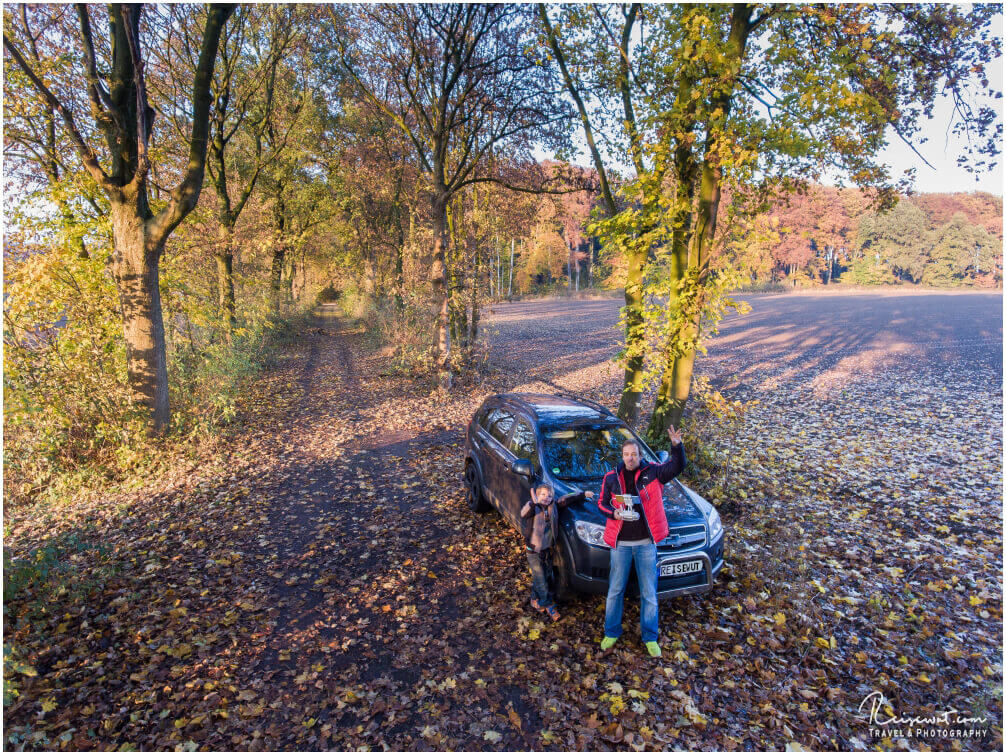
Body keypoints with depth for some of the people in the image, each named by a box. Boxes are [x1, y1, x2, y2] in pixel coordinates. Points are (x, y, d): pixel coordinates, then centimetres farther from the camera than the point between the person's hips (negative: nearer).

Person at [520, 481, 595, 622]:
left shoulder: (553, 507, -2)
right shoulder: (533, 508, -19)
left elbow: (566, 499, 9)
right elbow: (524, 513, -40)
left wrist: (583, 495, 8)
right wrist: (534, 502, -57)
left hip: (547, 549, 5)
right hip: (533, 551, -5)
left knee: (538, 577, 20)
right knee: (540, 579, 0)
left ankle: (535, 599, 39)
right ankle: (548, 605, 16)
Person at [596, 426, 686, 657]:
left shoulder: (652, 472, -2)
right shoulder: (611, 477, 1)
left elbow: (677, 467, -11)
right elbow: (602, 502, 8)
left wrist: (677, 446, -28)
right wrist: (613, 513, -12)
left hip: (646, 542, -1)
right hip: (620, 542, 1)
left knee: (649, 592, 9)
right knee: (615, 590, 12)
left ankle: (650, 637, 25)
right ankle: (611, 633, 28)